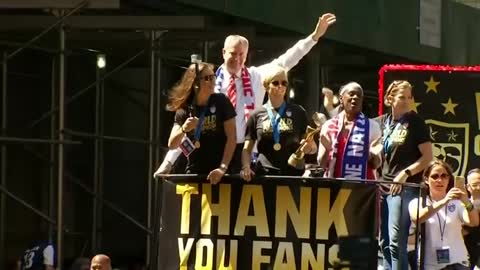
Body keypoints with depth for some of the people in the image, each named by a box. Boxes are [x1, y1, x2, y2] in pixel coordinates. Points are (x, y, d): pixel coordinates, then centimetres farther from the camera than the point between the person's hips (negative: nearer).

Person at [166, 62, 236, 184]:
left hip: (218, 174, -2)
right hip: (194, 172, 2)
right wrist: (183, 129, -23)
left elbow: (231, 138, -7)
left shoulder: (221, 102, -4)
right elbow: (172, 145, -2)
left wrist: (223, 168, -18)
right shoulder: (184, 110, 2)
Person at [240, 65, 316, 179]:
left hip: (293, 173, 0)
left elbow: (313, 147, 9)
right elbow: (247, 149, 6)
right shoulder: (257, 115, 6)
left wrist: (309, 147, -13)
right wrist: (246, 167, -12)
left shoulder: (298, 113, 7)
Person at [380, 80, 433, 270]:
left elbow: (427, 157, -8)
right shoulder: (384, 121, 12)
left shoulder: (415, 122, -4)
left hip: (404, 187, -7)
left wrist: (406, 173, -18)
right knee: (384, 242, 11)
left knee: (396, 241, -14)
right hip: (384, 185, 7)